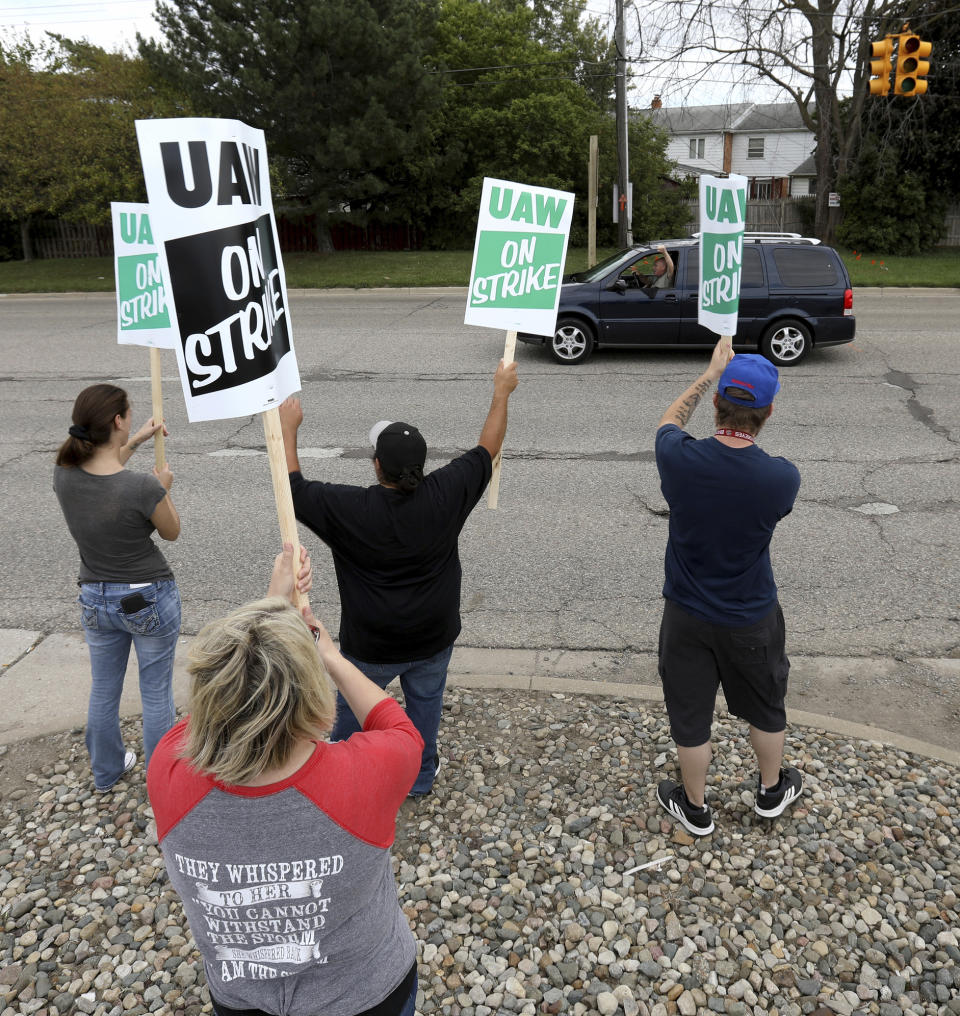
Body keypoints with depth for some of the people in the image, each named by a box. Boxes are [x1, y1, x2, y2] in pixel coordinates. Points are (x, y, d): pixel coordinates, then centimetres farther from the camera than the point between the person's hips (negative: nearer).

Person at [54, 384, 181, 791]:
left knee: (103, 690, 23)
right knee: (156, 693, 13)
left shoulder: (63, 475, -12)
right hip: (149, 599, -5)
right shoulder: (144, 487, -28)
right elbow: (171, 532, -7)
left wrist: (136, 441, 18)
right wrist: (163, 488, 7)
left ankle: (106, 770, 44)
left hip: (94, 600, 5)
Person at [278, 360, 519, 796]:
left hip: (371, 644, -2)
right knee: (425, 703, 25)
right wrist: (502, 392, 6)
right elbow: (487, 449, -5)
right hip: (432, 638, 2)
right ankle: (421, 774, 44)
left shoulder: (350, 509, -26)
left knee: (353, 705, 24)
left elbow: (292, 487, -13)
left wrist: (288, 427, -3)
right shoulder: (445, 494, -20)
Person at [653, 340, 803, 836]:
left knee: (690, 716, 19)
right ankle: (772, 790, 50)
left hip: (687, 617, 0)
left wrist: (712, 373, 9)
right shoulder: (782, 478, -24)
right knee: (765, 707, 26)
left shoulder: (680, 460, -24)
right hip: (752, 621, 0)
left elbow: (669, 421, 1)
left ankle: (695, 807, 40)